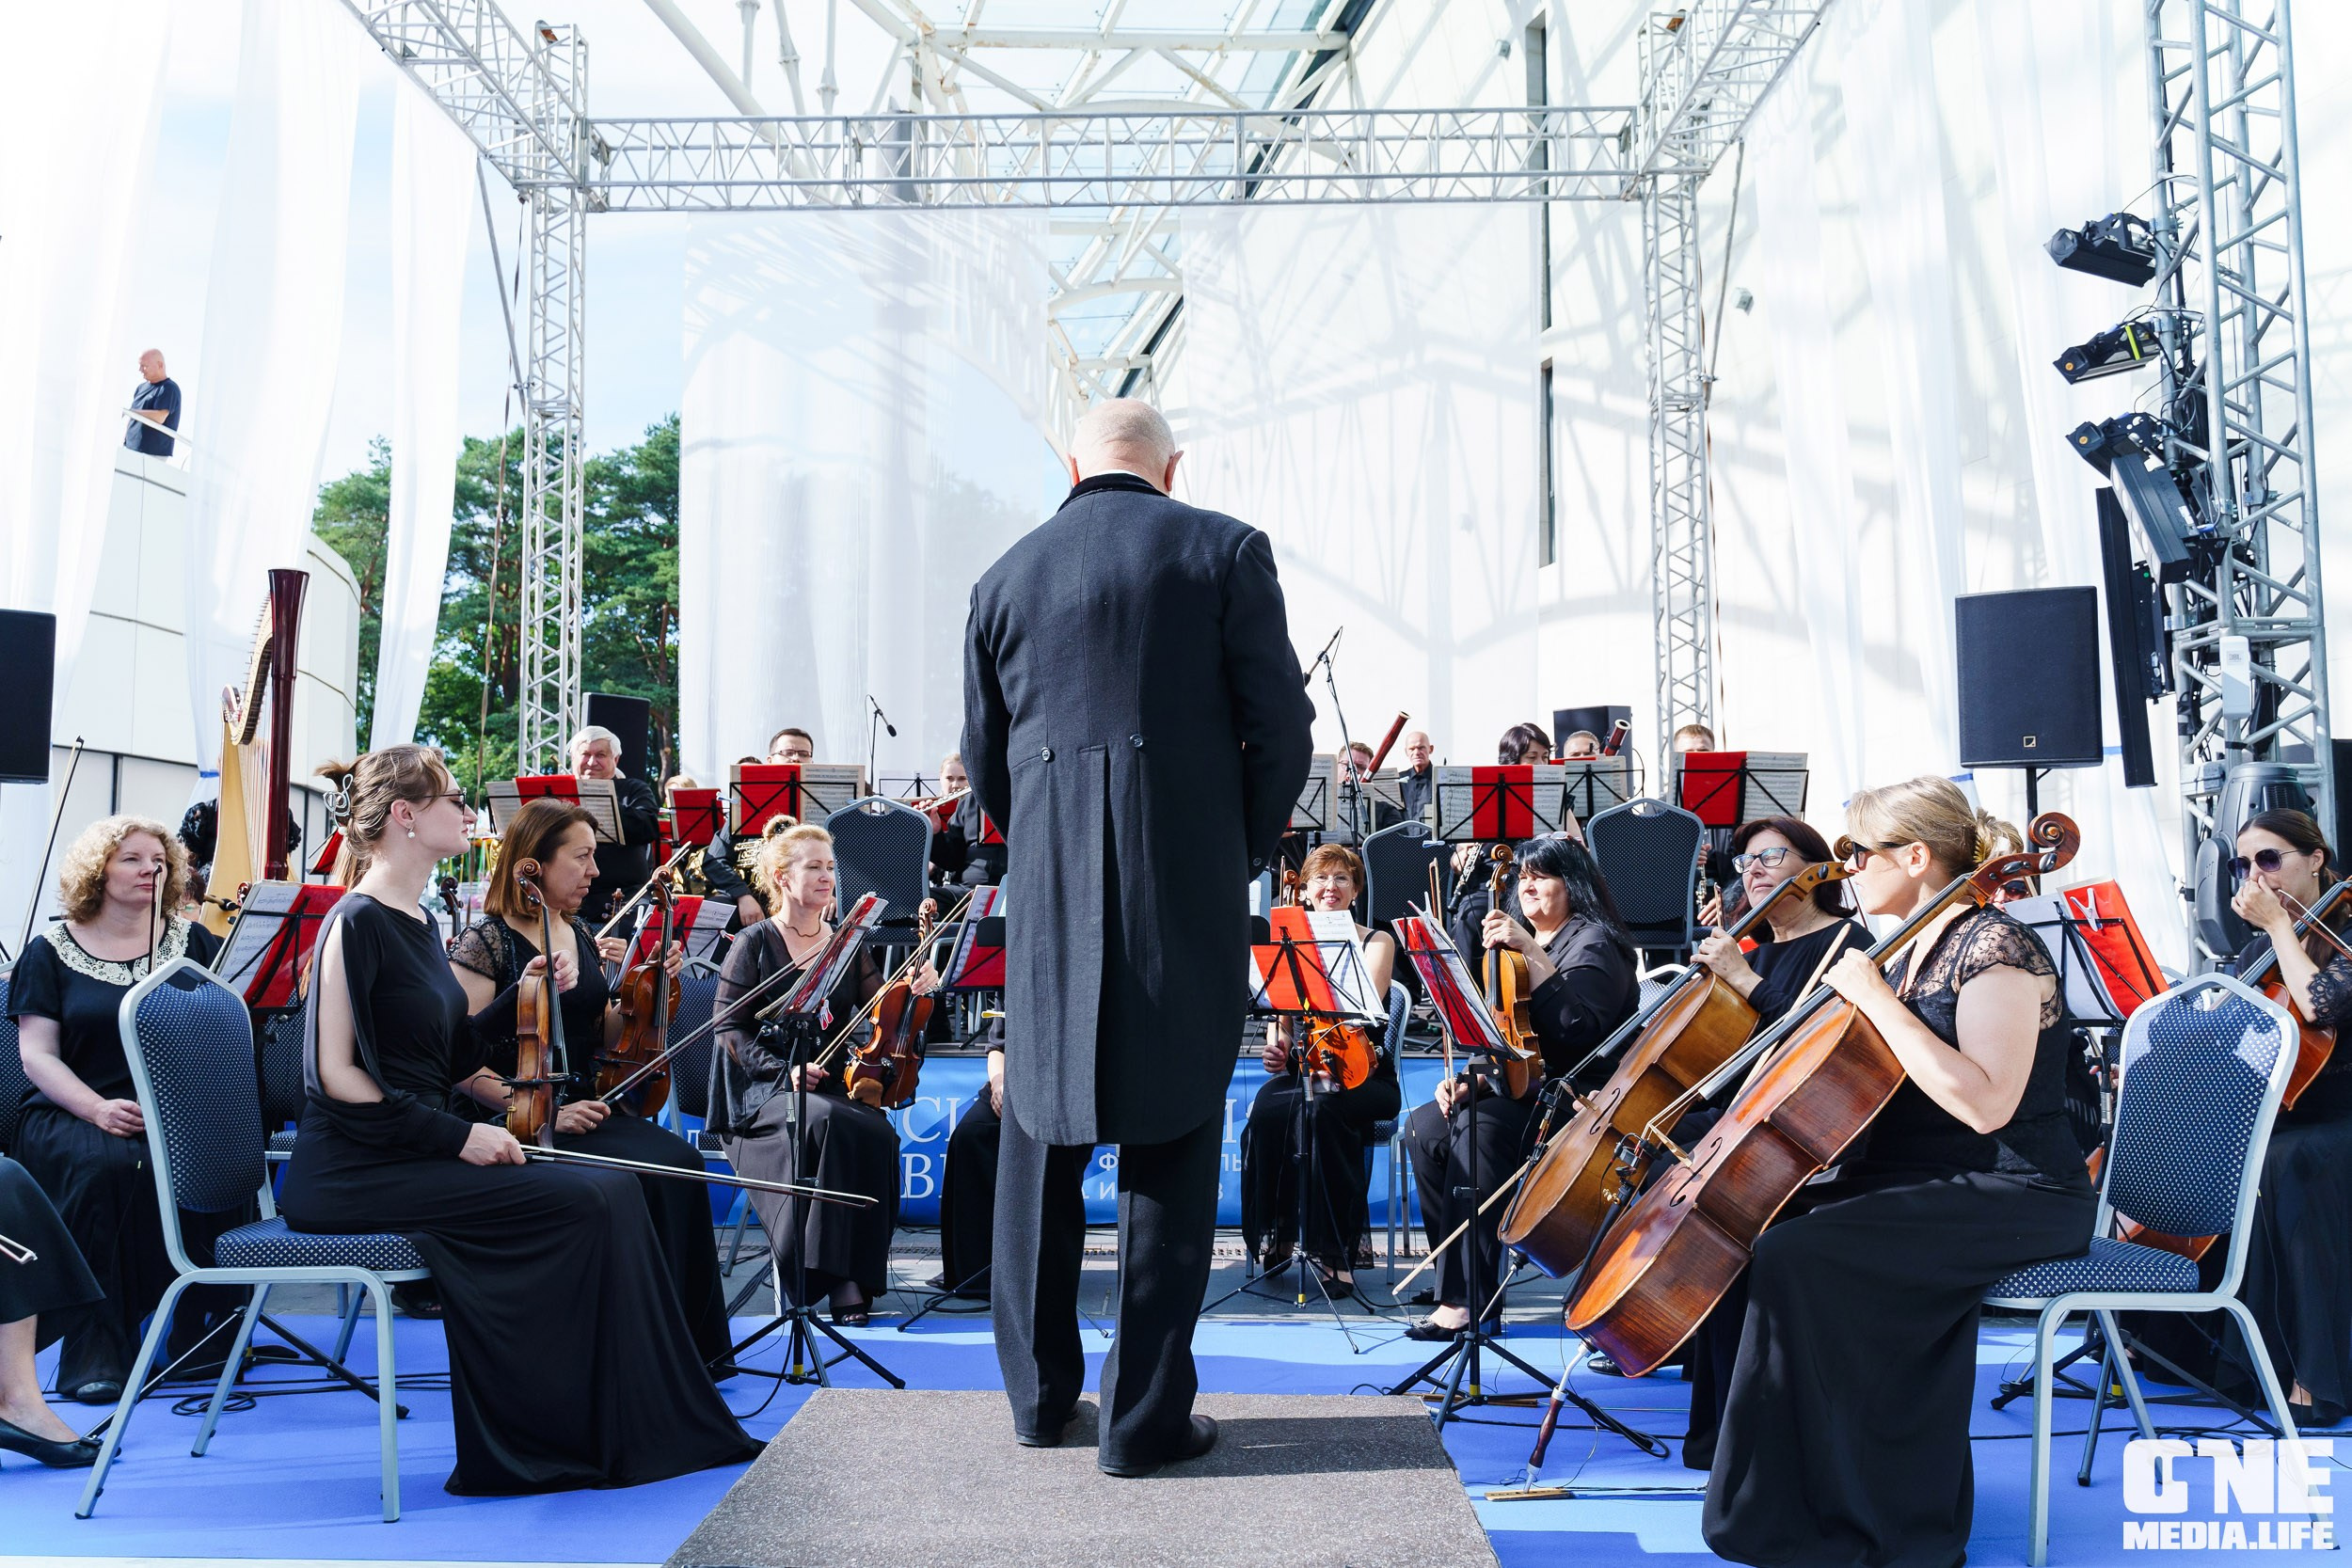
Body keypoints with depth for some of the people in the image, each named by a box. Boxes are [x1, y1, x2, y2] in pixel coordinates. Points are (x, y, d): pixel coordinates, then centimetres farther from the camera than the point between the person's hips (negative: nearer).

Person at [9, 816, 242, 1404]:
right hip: (74, 1111, -1)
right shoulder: (51, 952, 7)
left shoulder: (194, 943, 12)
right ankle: (95, 1351, -26)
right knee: (103, 1165, -36)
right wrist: (98, 1109, -18)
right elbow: (37, 1054, 0)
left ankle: (202, 1331, -17)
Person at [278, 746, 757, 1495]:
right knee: (581, 1203, -20)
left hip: (418, 1151, 9)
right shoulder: (357, 923, -12)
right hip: (352, 1173, -9)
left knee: (611, 1187, -8)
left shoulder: (415, 924, 16)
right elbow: (336, 1075, -17)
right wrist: (457, 1134, -18)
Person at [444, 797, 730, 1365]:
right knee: (640, 1178, -28)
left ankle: (689, 1340, -10)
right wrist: (544, 1112, -21)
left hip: (585, 1107, 7)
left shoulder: (580, 936, 14)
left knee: (680, 1161, -20)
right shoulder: (483, 944, -8)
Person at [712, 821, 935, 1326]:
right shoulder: (755, 944, 2)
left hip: (833, 1085, 4)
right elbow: (730, 1027, -3)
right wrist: (784, 1071, -17)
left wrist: (914, 989, -11)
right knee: (826, 1122, -36)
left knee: (878, 1133, -30)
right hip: (764, 1093, -3)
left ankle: (858, 1275, -22)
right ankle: (838, 1278, -30)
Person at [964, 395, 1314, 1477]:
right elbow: (1280, 729, -4)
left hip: (1050, 899, 3)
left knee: (1043, 1136, 16)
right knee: (1172, 1144, 6)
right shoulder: (1225, 553, -1)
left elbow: (985, 760, 12)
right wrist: (1244, 856, 9)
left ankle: (1041, 1391, 26)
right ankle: (1145, 1414, 10)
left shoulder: (1006, 578, 8)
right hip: (1187, 889, -3)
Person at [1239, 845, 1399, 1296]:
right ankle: (1272, 1235, -16)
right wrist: (1277, 1047, -12)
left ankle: (1335, 1250, -28)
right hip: (1301, 1069, 3)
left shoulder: (1377, 943, 5)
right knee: (1267, 1108, -32)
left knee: (1318, 1109, -37)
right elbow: (1281, 1009, 9)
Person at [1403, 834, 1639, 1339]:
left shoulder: (1592, 943, -8)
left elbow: (1578, 1026, -26)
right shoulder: (1525, 941, 18)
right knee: (1425, 1126, -14)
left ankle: (1465, 1296, -28)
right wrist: (1467, 1079, 3)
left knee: (1479, 1126, -32)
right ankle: (1460, 1273, -9)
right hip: (1519, 1088, 9)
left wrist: (1531, 953, -26)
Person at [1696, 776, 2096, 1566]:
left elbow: (1986, 1104, -26)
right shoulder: (1913, 952, 14)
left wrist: (1875, 999, -22)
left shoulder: (1994, 945, -14)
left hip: (2016, 1195, -9)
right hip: (1917, 1178, 9)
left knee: (1797, 1254, -27)